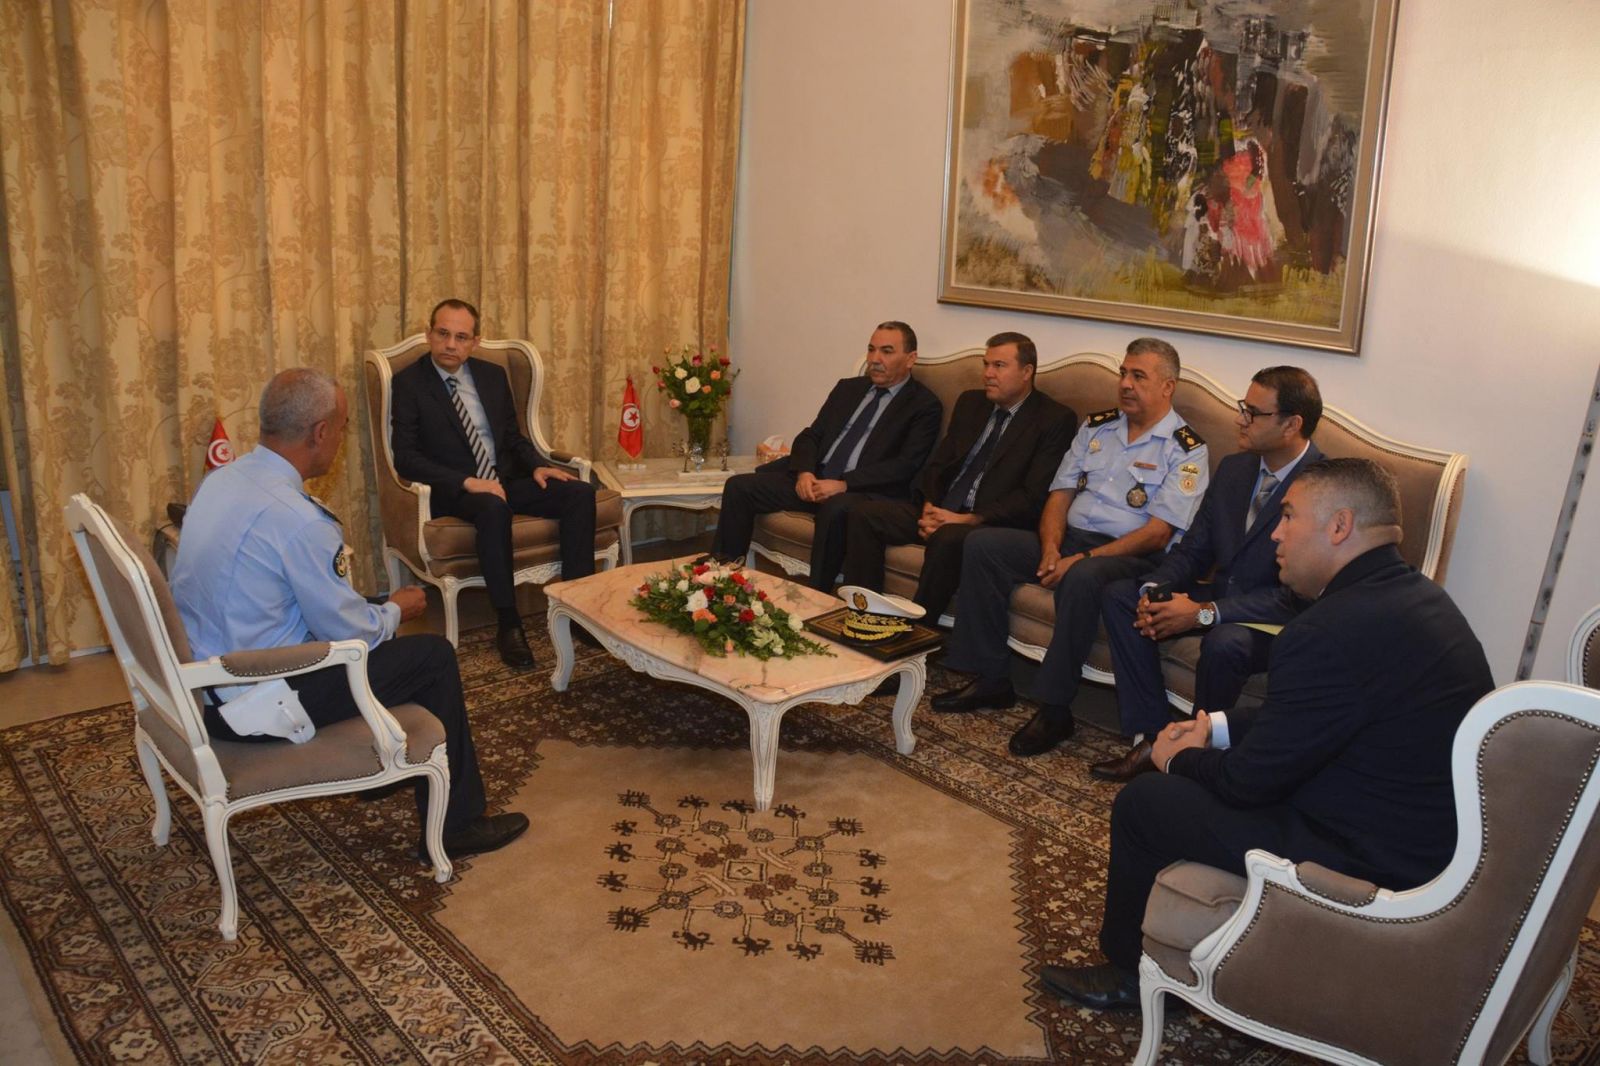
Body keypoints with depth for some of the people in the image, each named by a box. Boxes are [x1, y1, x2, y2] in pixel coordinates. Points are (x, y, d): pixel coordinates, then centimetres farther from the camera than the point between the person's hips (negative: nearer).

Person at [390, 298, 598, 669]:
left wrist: (537, 466, -4)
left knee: (580, 492, -17)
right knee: (493, 507, -39)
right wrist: (467, 482, -23)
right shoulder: (409, 383, -4)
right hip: (452, 490, -5)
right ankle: (509, 625, -30)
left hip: (505, 480, 6)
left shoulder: (492, 375, 12)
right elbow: (405, 457, -11)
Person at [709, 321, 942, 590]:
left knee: (835, 508, -39)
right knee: (738, 486, -9)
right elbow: (811, 435, 17)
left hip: (864, 490, -6)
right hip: (814, 479, 6)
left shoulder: (925, 405, 1)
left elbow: (905, 465, -11)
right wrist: (804, 472, -6)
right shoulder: (848, 388, 20)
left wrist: (844, 484, -19)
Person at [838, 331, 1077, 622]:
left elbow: (1033, 496, -12)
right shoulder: (970, 402, 16)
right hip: (940, 511, 7)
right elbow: (937, 464, 16)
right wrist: (929, 508, -5)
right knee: (863, 514, -11)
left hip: (989, 523, -6)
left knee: (948, 538, -38)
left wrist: (970, 519, -18)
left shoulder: (1056, 419, -4)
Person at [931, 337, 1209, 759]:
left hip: (1131, 557, -6)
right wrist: (1050, 549, -8)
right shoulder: (1096, 427, 15)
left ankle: (1054, 708, -25)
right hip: (1069, 539, 7)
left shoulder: (1186, 450, -4)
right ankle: (990, 679, -8)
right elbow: (1060, 494, 11)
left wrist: (1083, 559, -20)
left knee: (1082, 579, -39)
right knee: (982, 544, -12)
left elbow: (1157, 534, -14)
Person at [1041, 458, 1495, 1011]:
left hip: (1376, 869, -9)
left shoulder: (1330, 632, -27)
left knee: (1142, 801, 1)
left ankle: (1133, 972, 26)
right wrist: (1218, 726, 12)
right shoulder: (1416, 595, 4)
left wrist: (1181, 759, 2)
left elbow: (1249, 780, -18)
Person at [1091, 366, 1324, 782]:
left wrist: (1204, 613, -29)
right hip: (1221, 595, 8)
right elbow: (1193, 550, 9)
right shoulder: (1234, 469, 5)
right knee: (1119, 596, -7)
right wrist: (1155, 589, -13)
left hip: (1279, 622, -8)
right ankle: (1150, 739, -9)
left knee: (1224, 642, -38)